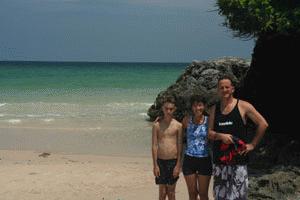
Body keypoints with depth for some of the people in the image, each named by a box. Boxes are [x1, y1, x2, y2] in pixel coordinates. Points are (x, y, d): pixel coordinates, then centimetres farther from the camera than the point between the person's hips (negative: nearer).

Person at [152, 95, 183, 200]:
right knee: (162, 192, 6)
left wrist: (178, 165, -5)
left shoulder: (178, 125, -1)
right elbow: (154, 145, -1)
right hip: (160, 161, 0)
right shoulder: (157, 125, 0)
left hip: (173, 161, 0)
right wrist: (155, 165, -6)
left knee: (171, 192, 8)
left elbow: (179, 146, 0)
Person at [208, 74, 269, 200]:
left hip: (238, 160, -4)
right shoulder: (214, 109, 10)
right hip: (219, 160, 4)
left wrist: (252, 144, -3)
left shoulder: (243, 106, -2)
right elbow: (210, 133, 8)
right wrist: (221, 136, -12)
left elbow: (263, 124, 0)